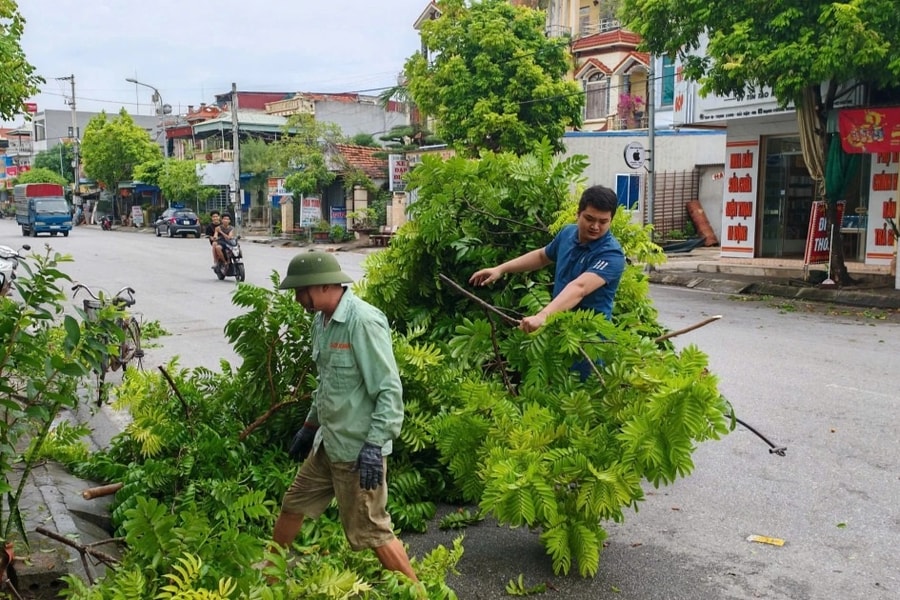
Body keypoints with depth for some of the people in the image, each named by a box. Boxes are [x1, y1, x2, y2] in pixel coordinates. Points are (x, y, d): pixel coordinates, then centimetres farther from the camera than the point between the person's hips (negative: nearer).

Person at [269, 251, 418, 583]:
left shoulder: (363, 321, -22)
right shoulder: (322, 320, 6)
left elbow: (389, 389, -23)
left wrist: (375, 445, -26)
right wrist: (309, 426, 24)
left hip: (358, 450, -9)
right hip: (327, 444, 9)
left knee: (370, 531, 0)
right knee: (292, 506, 21)